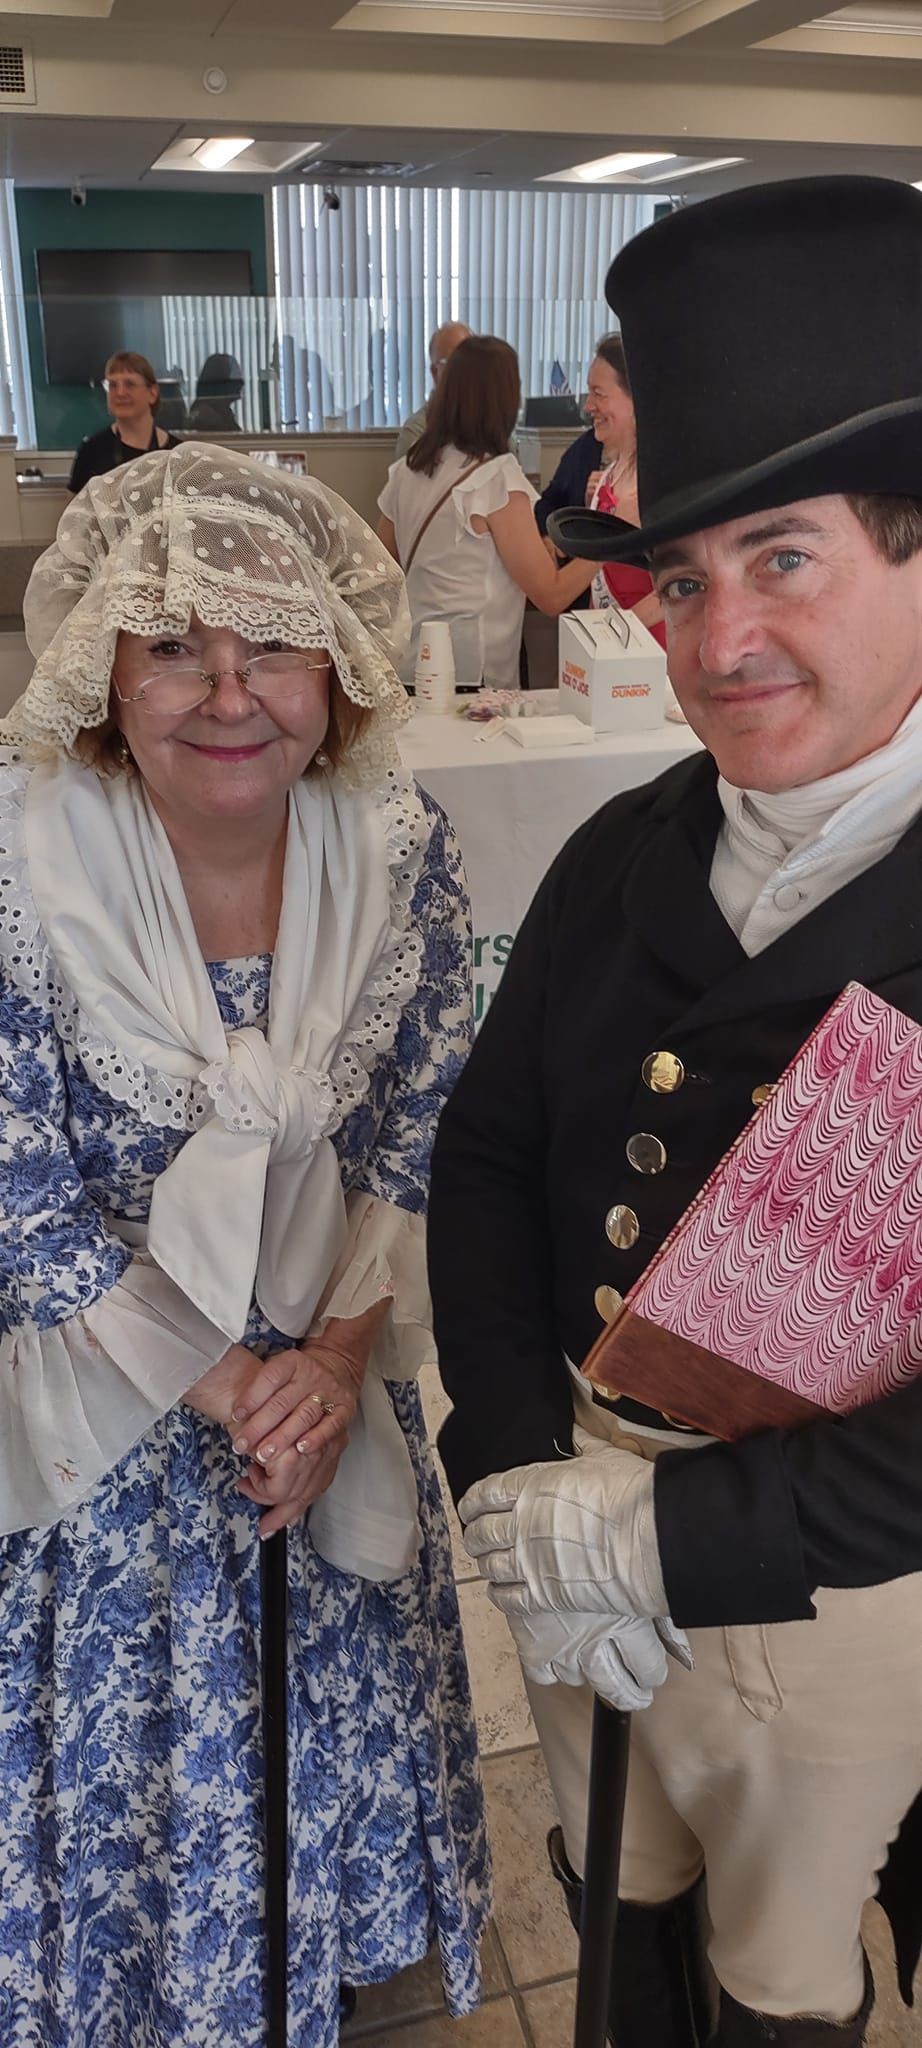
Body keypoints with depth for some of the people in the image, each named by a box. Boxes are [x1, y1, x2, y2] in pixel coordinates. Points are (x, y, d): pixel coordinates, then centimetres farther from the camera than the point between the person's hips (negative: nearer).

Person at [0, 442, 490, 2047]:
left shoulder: (399, 849, -14)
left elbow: (415, 1136, -4)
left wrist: (340, 1352, -14)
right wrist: (228, 1389, -15)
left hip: (329, 1373, 3)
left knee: (335, 1725, 25)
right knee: (133, 1748, 19)